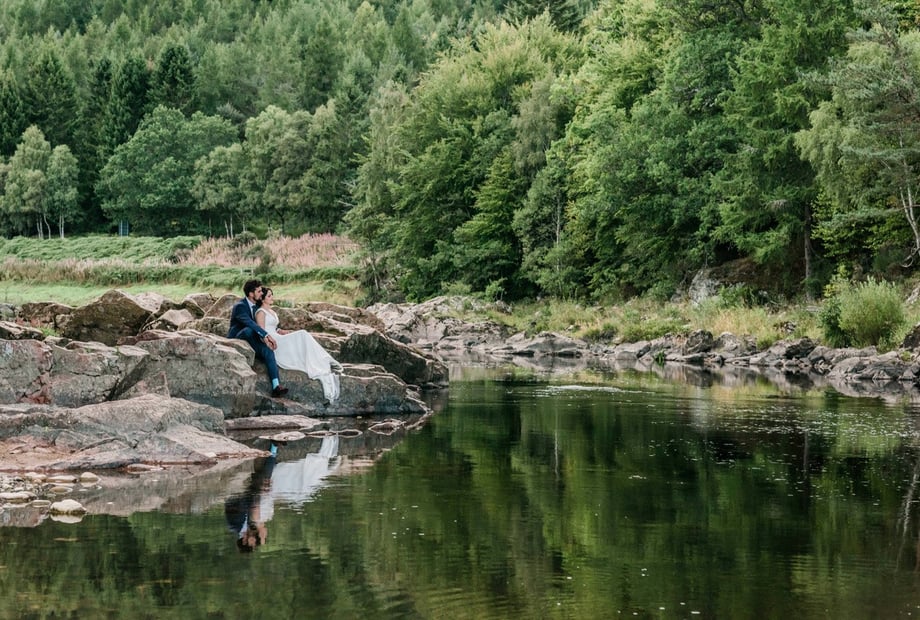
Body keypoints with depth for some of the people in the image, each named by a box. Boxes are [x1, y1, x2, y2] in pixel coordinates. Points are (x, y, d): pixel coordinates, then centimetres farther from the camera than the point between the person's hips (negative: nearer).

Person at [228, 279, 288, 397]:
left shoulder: (255, 306, 12)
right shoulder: (239, 306, -16)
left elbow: (257, 326, 7)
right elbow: (250, 323, -32)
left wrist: (265, 338, -14)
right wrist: (266, 335, -40)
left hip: (249, 341, 7)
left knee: (268, 350, -24)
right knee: (249, 330, -38)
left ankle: (276, 386, -36)